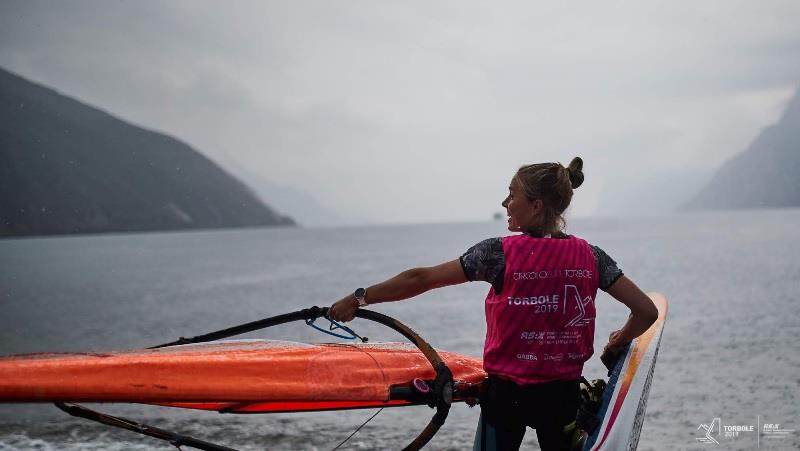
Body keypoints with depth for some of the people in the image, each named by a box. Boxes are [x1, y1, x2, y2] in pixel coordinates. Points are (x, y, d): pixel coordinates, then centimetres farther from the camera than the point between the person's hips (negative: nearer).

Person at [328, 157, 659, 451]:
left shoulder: (500, 253, -11)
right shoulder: (590, 257, -3)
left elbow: (420, 279, -8)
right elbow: (647, 311, -2)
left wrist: (358, 299, 1)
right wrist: (618, 342, 17)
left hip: (507, 393, -3)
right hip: (563, 394, 3)